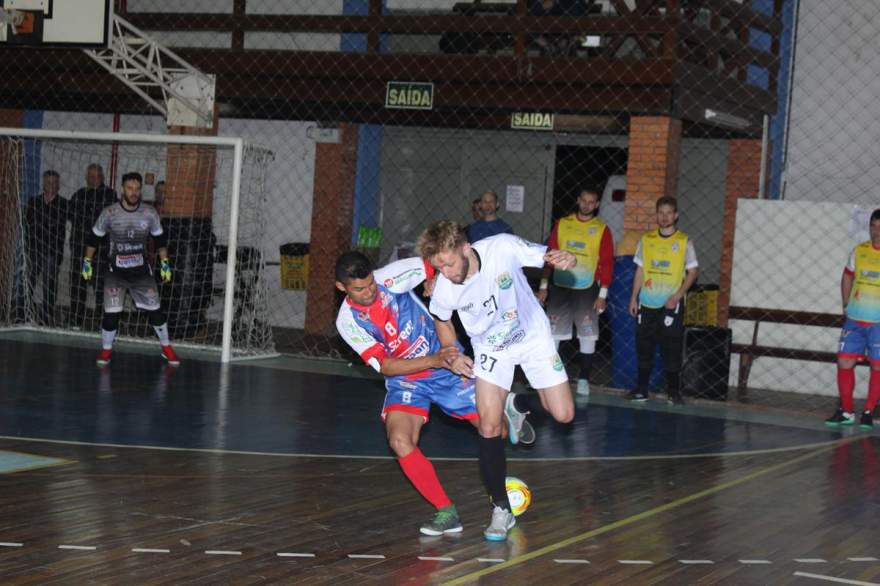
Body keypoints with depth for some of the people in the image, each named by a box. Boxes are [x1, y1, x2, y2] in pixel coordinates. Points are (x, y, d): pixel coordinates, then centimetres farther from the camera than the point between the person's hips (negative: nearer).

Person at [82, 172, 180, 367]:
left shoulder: (150, 213, -6)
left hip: (141, 271, 2)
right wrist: (87, 262, 1)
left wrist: (165, 263, 4)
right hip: (116, 272, -1)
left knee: (154, 310, 2)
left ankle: (166, 347, 22)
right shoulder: (109, 213, -11)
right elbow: (93, 238, 2)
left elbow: (160, 239, 7)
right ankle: (106, 349, 14)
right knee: (111, 313, -8)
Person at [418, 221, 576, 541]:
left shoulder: (503, 247, -31)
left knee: (563, 415, -2)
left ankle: (519, 404, 32)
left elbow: (549, 256, -17)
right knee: (489, 426, -12)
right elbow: (442, 321, -1)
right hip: (490, 347, 0)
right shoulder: (444, 290, -25)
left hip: (533, 336, 0)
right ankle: (501, 510, 3)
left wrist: (565, 258, -38)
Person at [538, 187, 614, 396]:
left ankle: (583, 379, 6)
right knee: (553, 334, 2)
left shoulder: (602, 229, 2)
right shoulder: (562, 224, 7)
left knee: (588, 335, -2)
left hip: (587, 290, -1)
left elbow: (607, 262, 0)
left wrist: (603, 294, -6)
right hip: (559, 287, 2)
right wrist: (543, 286, 4)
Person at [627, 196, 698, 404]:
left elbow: (693, 271, -1)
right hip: (647, 303, 3)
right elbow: (640, 270, 11)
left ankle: (673, 391, 7)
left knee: (671, 348, -1)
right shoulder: (646, 239, 7)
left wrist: (677, 296, -11)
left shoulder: (684, 242, -2)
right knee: (644, 346, 6)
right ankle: (642, 389, 15)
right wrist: (634, 298, 6)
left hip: (671, 304, -3)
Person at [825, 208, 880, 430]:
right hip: (854, 320, 4)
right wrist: (846, 305, 12)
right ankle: (846, 411, 12)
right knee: (844, 362, 1)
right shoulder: (859, 251, 6)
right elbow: (847, 277, 19)